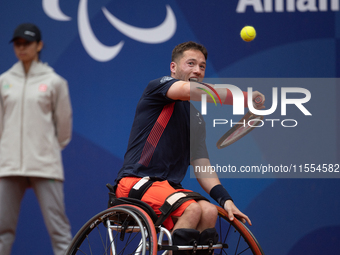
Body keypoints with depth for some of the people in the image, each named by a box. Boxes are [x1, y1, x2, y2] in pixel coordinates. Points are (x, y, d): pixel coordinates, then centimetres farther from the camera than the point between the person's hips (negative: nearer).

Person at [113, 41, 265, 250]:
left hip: (168, 186, 7)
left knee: (209, 211, -22)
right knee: (192, 209, -30)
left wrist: (225, 198, -2)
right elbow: (190, 91, -23)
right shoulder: (159, 86, 0)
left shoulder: (197, 119, 20)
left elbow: (201, 166, 15)